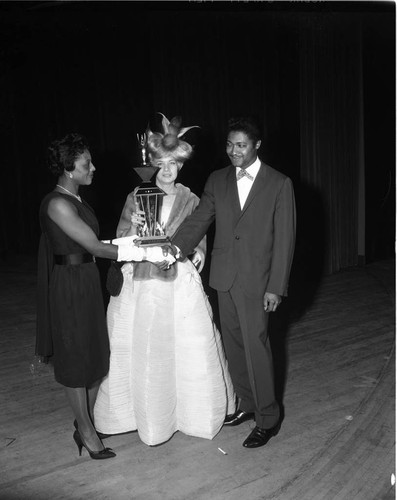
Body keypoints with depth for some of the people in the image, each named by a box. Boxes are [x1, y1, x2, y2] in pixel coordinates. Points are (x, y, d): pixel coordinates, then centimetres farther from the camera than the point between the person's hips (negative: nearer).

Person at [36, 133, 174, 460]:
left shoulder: (76, 200, 10)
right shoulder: (57, 204, -19)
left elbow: (92, 244, 9)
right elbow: (95, 247, -23)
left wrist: (131, 240, 0)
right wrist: (147, 254, -25)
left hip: (88, 282, 9)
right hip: (69, 286, -9)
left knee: (96, 354, 14)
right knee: (77, 356, 5)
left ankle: (87, 422, 30)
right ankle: (86, 430, 21)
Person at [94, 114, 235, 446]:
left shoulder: (191, 200, 3)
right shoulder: (136, 197, 3)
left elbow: (199, 238, 10)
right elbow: (122, 242, 3)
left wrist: (199, 251, -11)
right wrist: (134, 225, -17)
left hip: (181, 284, 0)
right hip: (142, 284, 0)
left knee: (193, 349, 2)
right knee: (142, 351, 6)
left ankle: (195, 410, 24)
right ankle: (147, 411, 26)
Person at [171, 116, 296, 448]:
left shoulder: (279, 184, -4)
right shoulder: (217, 180, 8)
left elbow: (284, 238, -5)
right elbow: (199, 219, 2)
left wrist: (276, 287, -10)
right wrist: (176, 248, -17)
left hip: (256, 281, -4)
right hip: (225, 278, 5)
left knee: (256, 347, -3)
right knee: (234, 346, 13)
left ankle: (268, 419, 14)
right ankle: (247, 404, 32)